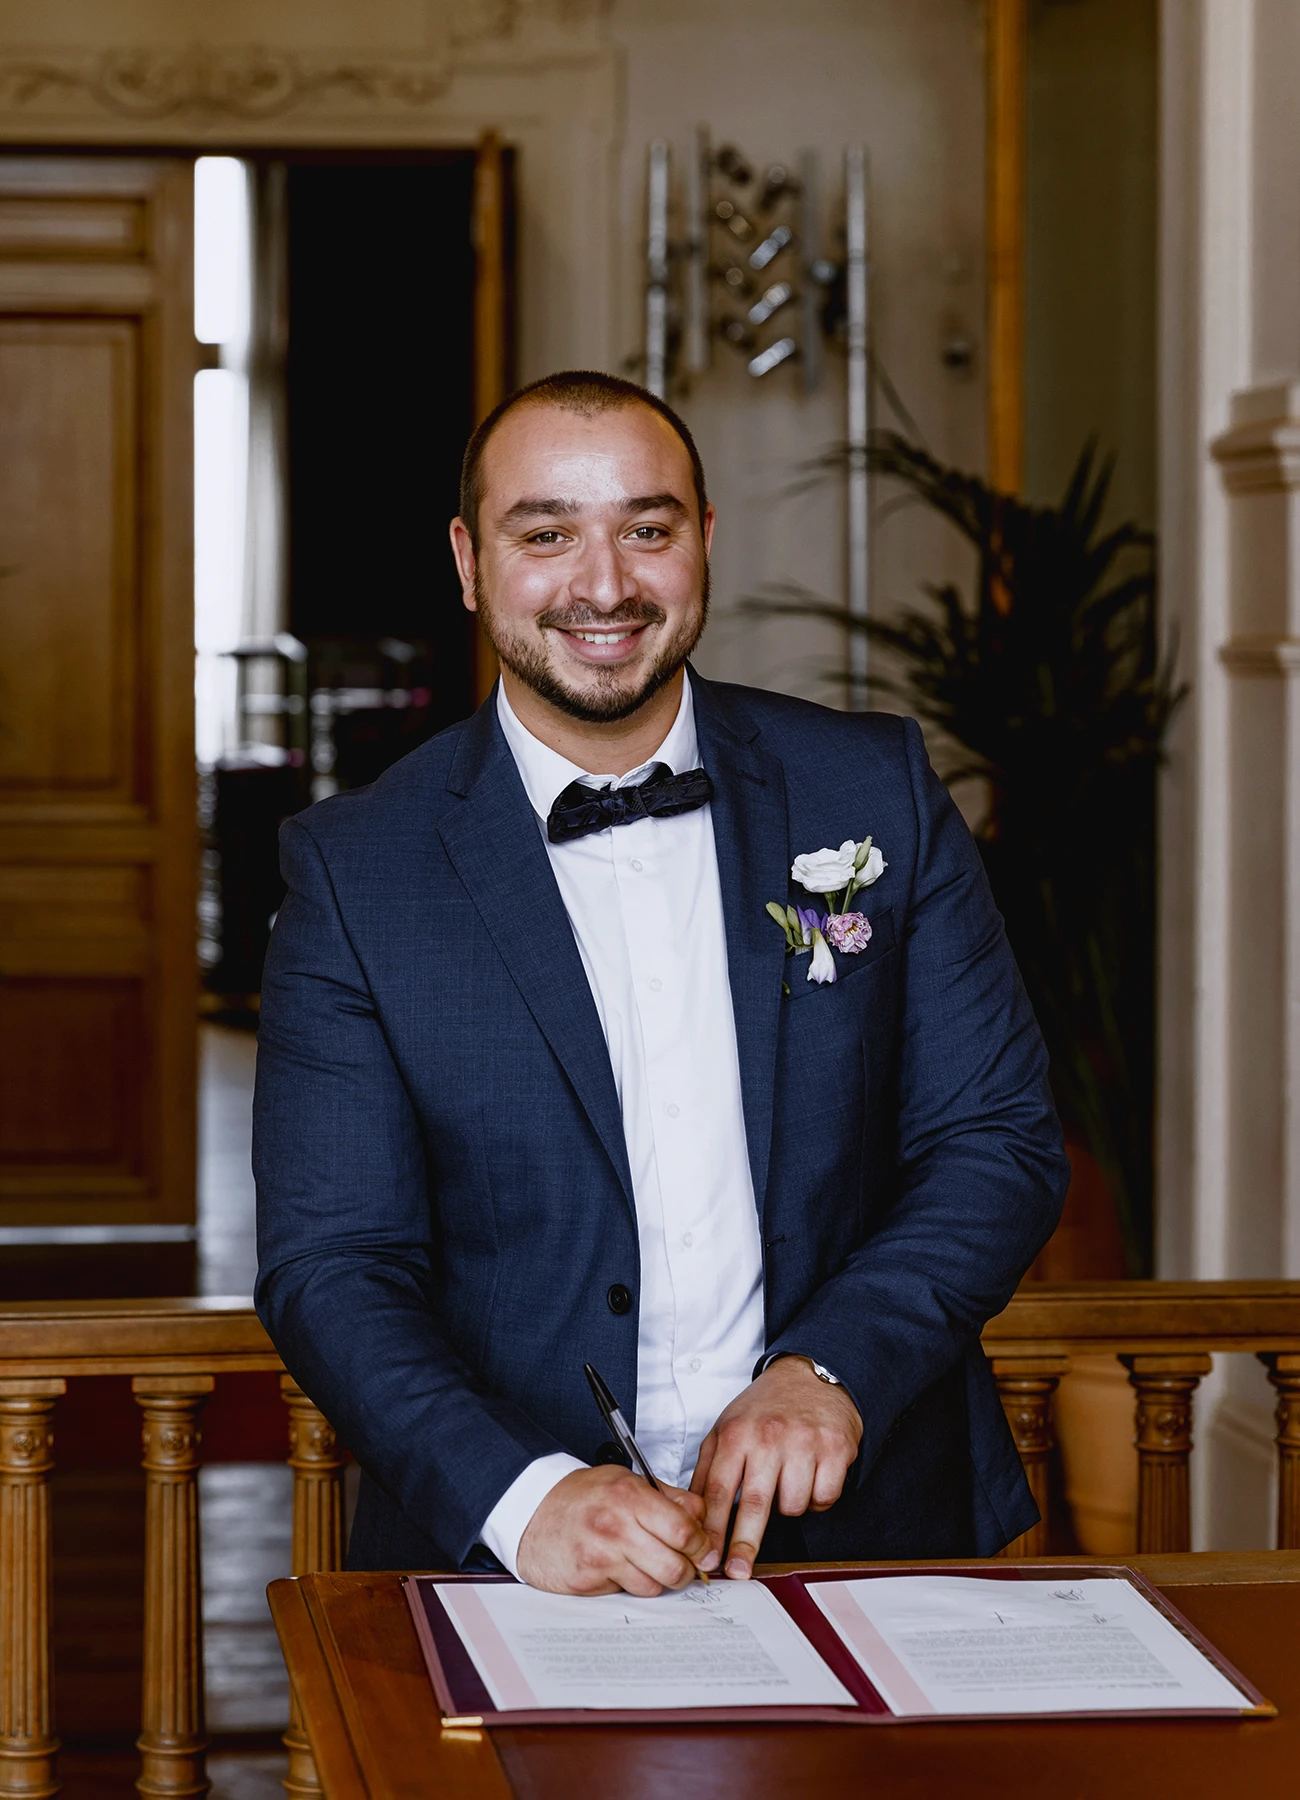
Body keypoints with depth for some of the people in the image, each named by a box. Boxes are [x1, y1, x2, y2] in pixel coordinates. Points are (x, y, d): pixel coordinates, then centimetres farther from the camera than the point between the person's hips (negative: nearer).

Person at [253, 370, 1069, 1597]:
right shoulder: (354, 874, 2)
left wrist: (829, 1371, -9)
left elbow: (999, 1139, 8)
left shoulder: (875, 791, 7)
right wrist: (523, 1498, -19)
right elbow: (330, 1265, -2)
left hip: (861, 1529, 1)